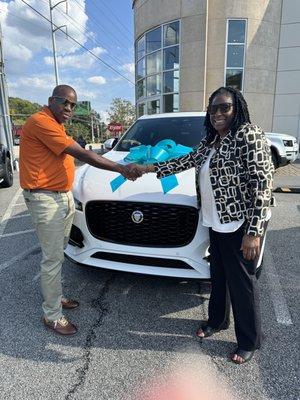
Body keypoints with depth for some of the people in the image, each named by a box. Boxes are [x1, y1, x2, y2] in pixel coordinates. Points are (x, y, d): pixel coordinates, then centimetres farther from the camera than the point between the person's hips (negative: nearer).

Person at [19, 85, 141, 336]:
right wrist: (121, 169, -20)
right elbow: (81, 154, -22)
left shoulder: (55, 125, 16)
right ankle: (52, 316, 14)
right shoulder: (41, 122, -16)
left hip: (64, 196, 10)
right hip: (46, 199, -10)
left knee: (58, 253, 18)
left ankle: (56, 297, 35)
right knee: (53, 258, -2)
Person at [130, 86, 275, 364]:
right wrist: (149, 168, 15)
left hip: (242, 223, -7)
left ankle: (249, 341, 28)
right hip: (218, 222, 8)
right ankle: (217, 321, 43)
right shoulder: (211, 141, 11)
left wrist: (254, 232, -24)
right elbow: (187, 161, 21)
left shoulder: (249, 135, -15)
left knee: (241, 281, 5)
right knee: (219, 275, 20)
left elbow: (263, 184, -20)